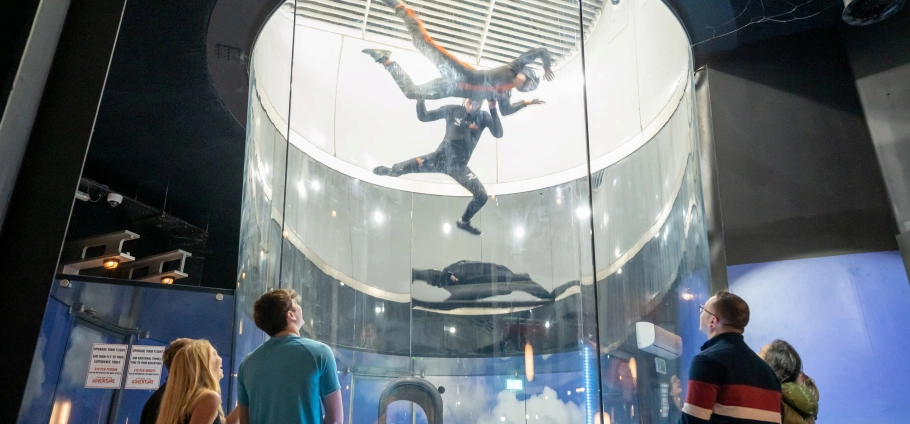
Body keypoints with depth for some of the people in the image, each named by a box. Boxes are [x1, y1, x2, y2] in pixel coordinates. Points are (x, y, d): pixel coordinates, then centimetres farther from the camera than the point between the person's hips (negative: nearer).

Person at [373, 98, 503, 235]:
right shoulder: (452, 110, -4)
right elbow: (423, 116, 0)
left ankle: (464, 222, 22)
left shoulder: (483, 117, -3)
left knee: (482, 196, -8)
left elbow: (498, 134, -18)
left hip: (459, 167, 1)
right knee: (398, 170, -12)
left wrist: (493, 110, -28)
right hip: (440, 158, -1)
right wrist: (420, 100, -17)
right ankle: (388, 171, 30)